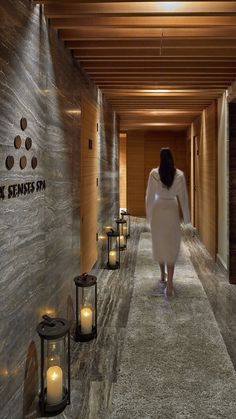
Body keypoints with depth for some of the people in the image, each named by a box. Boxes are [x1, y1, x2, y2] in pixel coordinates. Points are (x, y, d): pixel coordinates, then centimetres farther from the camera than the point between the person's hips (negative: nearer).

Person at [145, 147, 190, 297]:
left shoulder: (154, 173, -7)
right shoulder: (179, 174, -6)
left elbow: (149, 195, -5)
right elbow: (183, 197, -2)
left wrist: (149, 215, 6)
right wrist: (187, 217, 6)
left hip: (158, 209, 1)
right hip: (172, 210, 0)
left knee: (159, 243, 18)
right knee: (172, 246, 1)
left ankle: (163, 274, 35)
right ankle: (169, 283, -8)